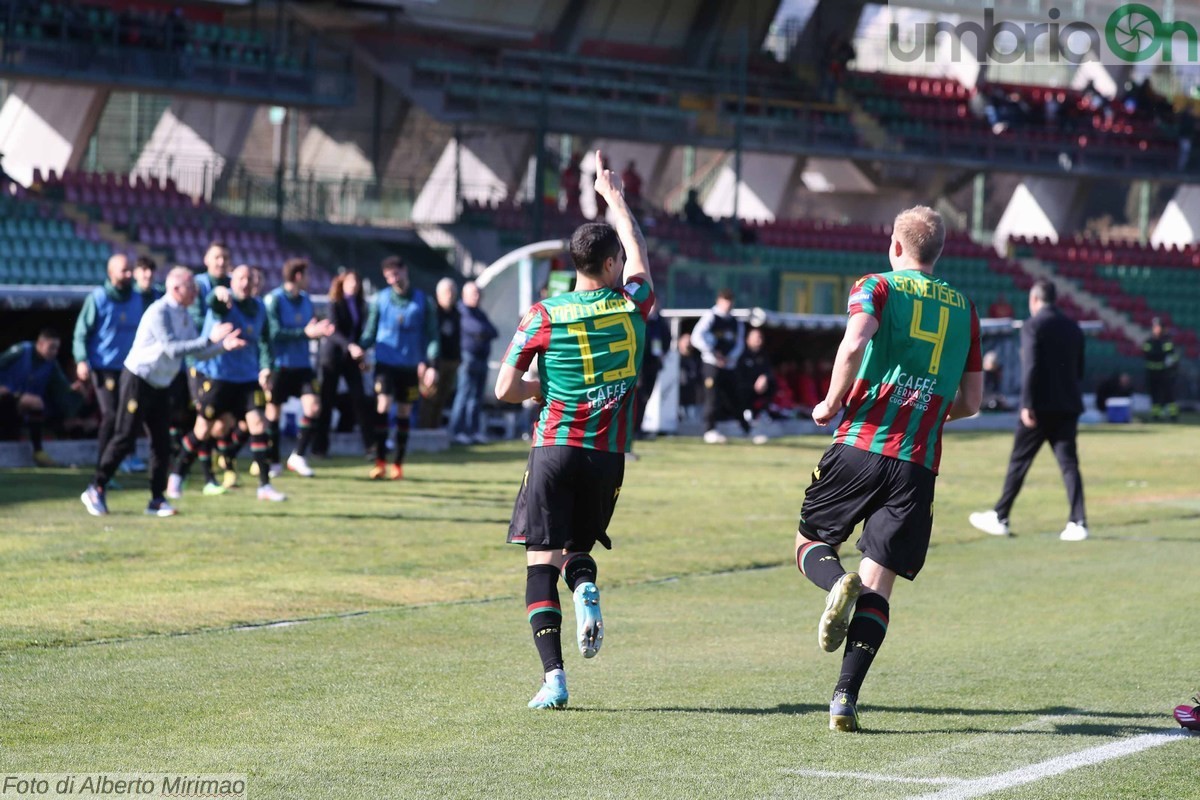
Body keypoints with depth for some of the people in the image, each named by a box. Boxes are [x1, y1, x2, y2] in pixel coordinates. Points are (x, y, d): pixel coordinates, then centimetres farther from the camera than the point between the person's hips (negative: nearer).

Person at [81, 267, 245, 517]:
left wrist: (223, 346, -7)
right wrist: (209, 340, -27)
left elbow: (197, 352, 10)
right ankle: (96, 490, 3)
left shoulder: (184, 316, 8)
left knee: (162, 442, 3)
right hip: (138, 381, -8)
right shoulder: (159, 313, -19)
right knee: (124, 439, -7)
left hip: (161, 385, 8)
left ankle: (157, 499, 7)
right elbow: (173, 349, -27)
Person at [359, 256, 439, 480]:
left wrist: (431, 364, -7)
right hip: (385, 362, -1)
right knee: (383, 407, -13)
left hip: (410, 366, 1)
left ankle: (398, 464, 15)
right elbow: (370, 331, 7)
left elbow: (431, 335, 3)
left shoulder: (423, 302, 1)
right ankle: (380, 463, -8)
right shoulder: (380, 299, 2)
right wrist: (360, 349, -13)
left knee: (404, 413, 6)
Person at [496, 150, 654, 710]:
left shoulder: (544, 316, -1)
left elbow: (505, 390, -1)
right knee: (579, 548, 22)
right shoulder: (632, 306, 2)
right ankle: (586, 591, -15)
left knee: (541, 561, 0)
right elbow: (639, 254, 25)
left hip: (554, 449, -2)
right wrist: (614, 196, 36)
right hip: (608, 455, 2)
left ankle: (554, 676, -13)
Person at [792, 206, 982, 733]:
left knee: (809, 542, 15)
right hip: (919, 465, 2)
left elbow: (855, 342, -18)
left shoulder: (877, 288, 4)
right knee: (878, 586, 4)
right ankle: (845, 698, -10)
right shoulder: (963, 309, 16)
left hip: (860, 447, -2)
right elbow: (971, 402, 17)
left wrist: (832, 403, -5)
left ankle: (838, 582, -20)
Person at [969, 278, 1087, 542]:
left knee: (1019, 462, 5)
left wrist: (1027, 405, -18)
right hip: (1068, 407, 5)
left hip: (1040, 407, -5)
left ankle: (999, 518, 14)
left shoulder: (1033, 326, -7)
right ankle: (1078, 522, -9)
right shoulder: (1073, 328, 13)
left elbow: (1030, 367, -16)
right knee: (1068, 463, 1)